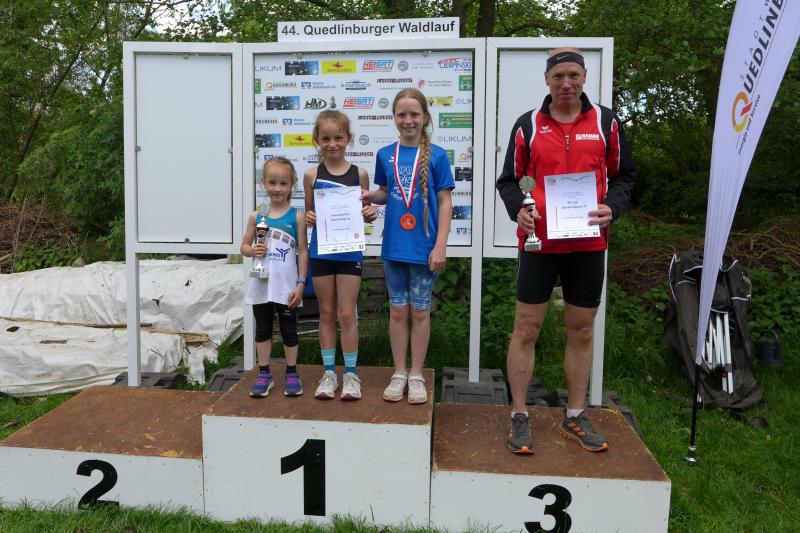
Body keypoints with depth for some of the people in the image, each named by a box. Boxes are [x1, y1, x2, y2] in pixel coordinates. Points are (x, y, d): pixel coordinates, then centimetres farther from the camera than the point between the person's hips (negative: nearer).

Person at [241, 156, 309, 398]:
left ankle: (291, 374, 24)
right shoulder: (256, 216, 2)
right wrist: (252, 250, -14)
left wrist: (300, 283, -8)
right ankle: (264, 374, 25)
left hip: (287, 286, -2)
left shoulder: (296, 217, -5)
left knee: (289, 329, 9)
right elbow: (244, 245, 10)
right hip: (261, 285, 3)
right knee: (262, 329, 12)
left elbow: (303, 251, -4)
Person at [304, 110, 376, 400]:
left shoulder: (359, 174, 0)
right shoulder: (312, 175, 1)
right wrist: (308, 218, -13)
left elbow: (365, 212, 7)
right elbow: (309, 214, 8)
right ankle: (328, 373, 21)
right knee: (327, 313, 10)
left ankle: (351, 373, 15)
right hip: (321, 251, 1)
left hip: (350, 251, -1)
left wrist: (370, 214, -14)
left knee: (347, 314, 2)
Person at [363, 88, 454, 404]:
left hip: (424, 246, -3)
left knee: (420, 311, 8)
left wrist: (440, 246, -11)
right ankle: (399, 372, 24)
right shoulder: (385, 154, 5)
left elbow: (445, 203, -5)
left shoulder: (436, 156, -5)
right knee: (398, 310, 11)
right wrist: (368, 196, -7)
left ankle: (416, 375, 21)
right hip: (394, 245, 3)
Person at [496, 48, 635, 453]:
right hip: (539, 241, -1)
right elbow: (509, 180, 7)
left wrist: (611, 207, -10)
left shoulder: (606, 122, 6)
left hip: (589, 243, 2)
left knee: (581, 331, 10)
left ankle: (575, 417, 25)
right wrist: (518, 210, -13)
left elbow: (623, 175, 10)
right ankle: (519, 417, 14)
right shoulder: (528, 125, 3)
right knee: (526, 329, 1)